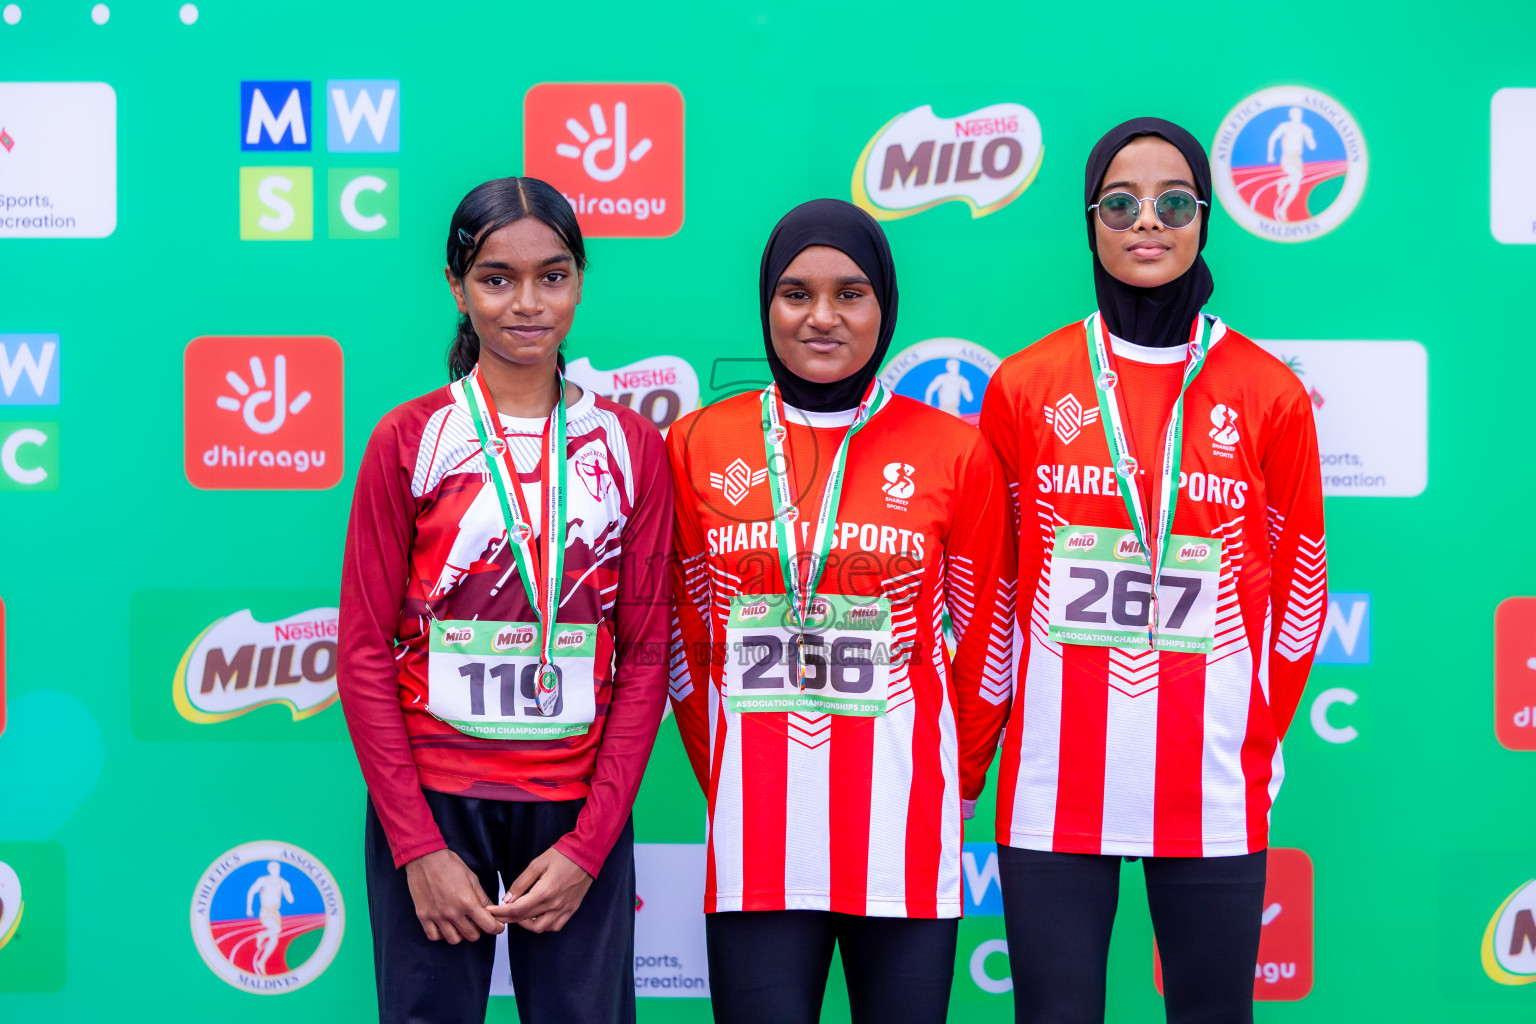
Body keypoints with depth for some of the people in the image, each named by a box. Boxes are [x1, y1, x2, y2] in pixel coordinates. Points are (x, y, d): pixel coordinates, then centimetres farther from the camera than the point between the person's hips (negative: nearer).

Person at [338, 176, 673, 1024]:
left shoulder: (630, 445, 5)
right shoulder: (408, 442, 1)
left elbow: (646, 657, 3)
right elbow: (364, 651, -1)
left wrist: (588, 846, -6)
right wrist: (417, 847, -9)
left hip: (578, 807, 1)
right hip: (431, 799, -1)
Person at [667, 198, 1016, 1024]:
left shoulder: (955, 453, 2)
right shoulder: (698, 447, 5)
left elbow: (985, 642, 8)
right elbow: (684, 642, 11)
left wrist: (954, 785, 9)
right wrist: (724, 783, 10)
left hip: (903, 835, -1)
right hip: (756, 833, 1)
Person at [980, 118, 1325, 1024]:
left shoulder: (1271, 394, 3)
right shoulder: (1024, 387, 4)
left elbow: (1299, 591, 8)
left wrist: (1258, 737, 6)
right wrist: (993, 731, 7)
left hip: (1212, 790, 0)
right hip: (1054, 786, 0)